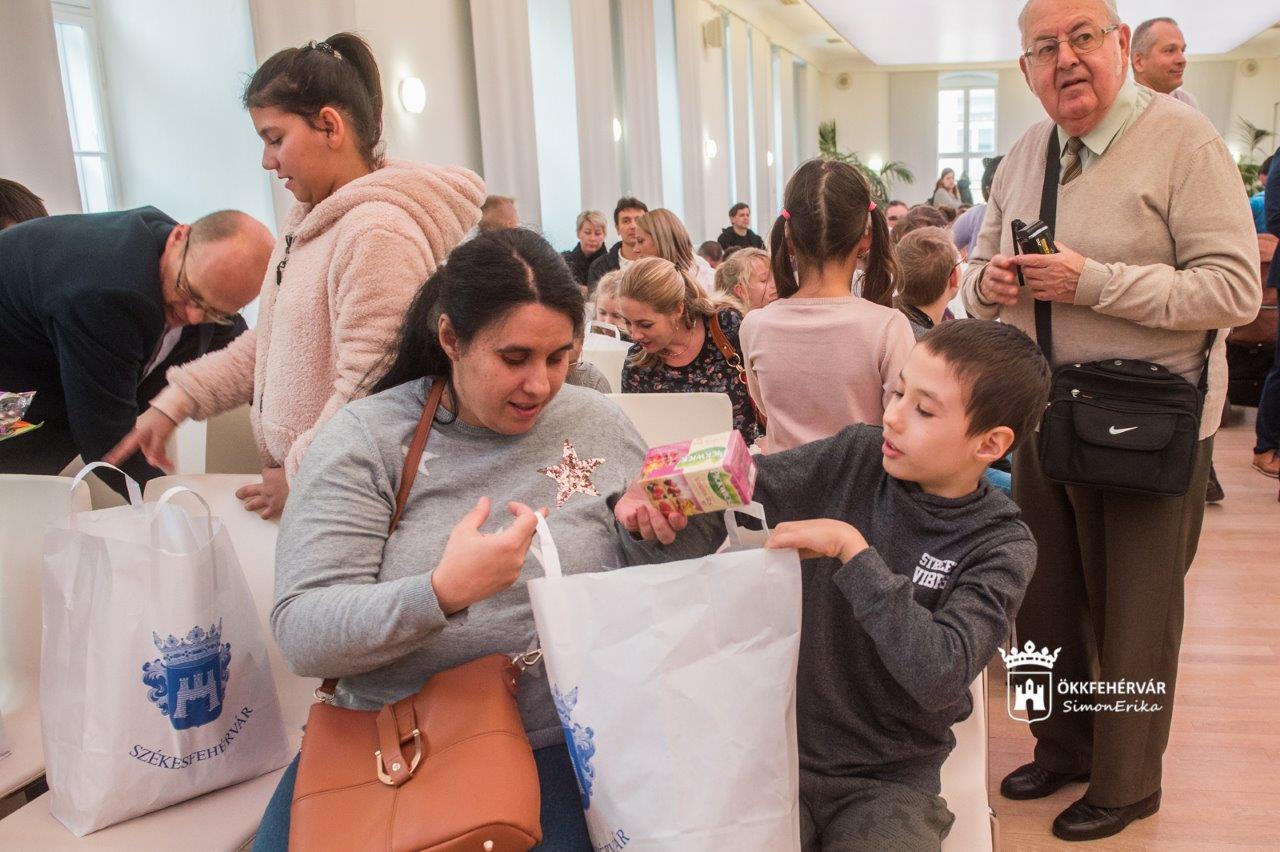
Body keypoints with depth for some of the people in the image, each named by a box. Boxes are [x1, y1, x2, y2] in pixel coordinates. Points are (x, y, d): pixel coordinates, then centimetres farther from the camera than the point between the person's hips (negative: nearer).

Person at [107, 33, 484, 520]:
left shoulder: (380, 234, -22)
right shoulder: (308, 218, 9)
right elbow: (268, 342, 15)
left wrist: (301, 479, -14)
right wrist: (176, 401, 6)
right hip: (290, 475, 8)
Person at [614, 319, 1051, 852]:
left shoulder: (1002, 547, -9)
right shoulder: (857, 456, -4)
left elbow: (940, 677, -21)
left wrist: (852, 550, -26)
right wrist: (655, 509, -25)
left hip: (890, 779, 0)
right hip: (779, 745, 1)